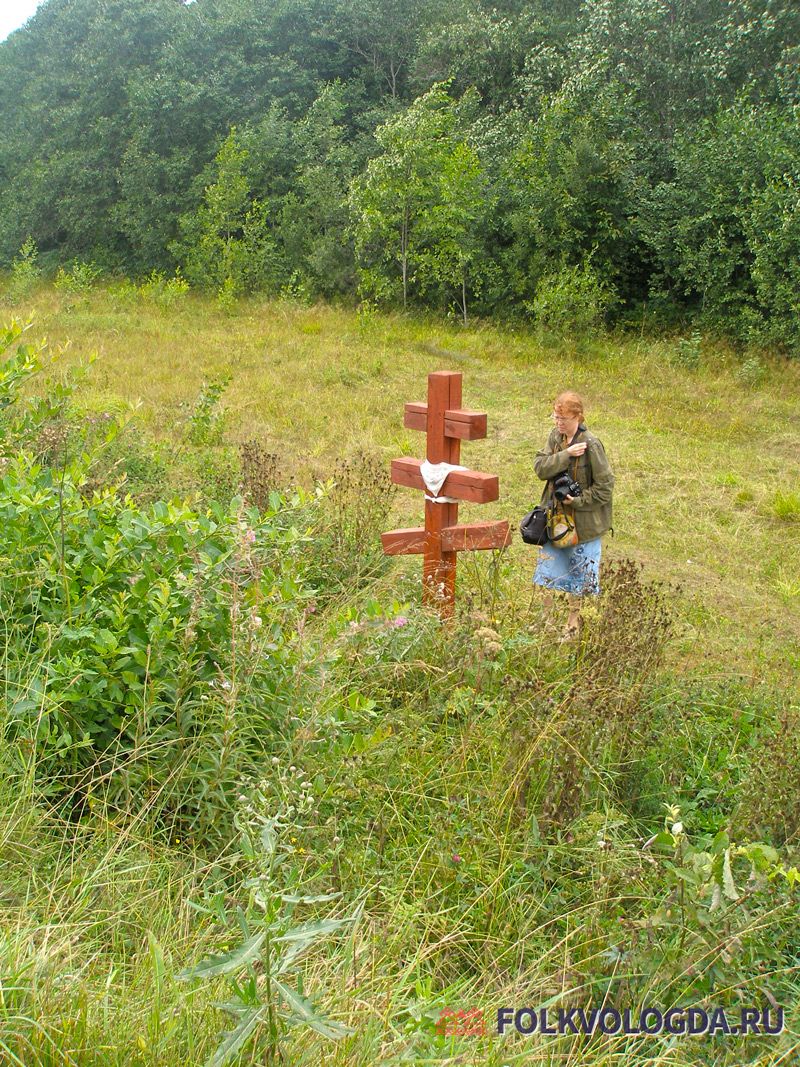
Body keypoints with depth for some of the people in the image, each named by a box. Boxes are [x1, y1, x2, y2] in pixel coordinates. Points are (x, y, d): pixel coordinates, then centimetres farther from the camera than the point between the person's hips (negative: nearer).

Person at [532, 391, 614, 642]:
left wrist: (577, 501, -18)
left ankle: (573, 624, 24)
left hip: (583, 520, -6)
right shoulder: (556, 436, -1)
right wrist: (566, 455, -24)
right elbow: (540, 467, -11)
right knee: (548, 566, 14)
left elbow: (605, 486, -16)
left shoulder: (591, 445, -19)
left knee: (578, 573, 9)